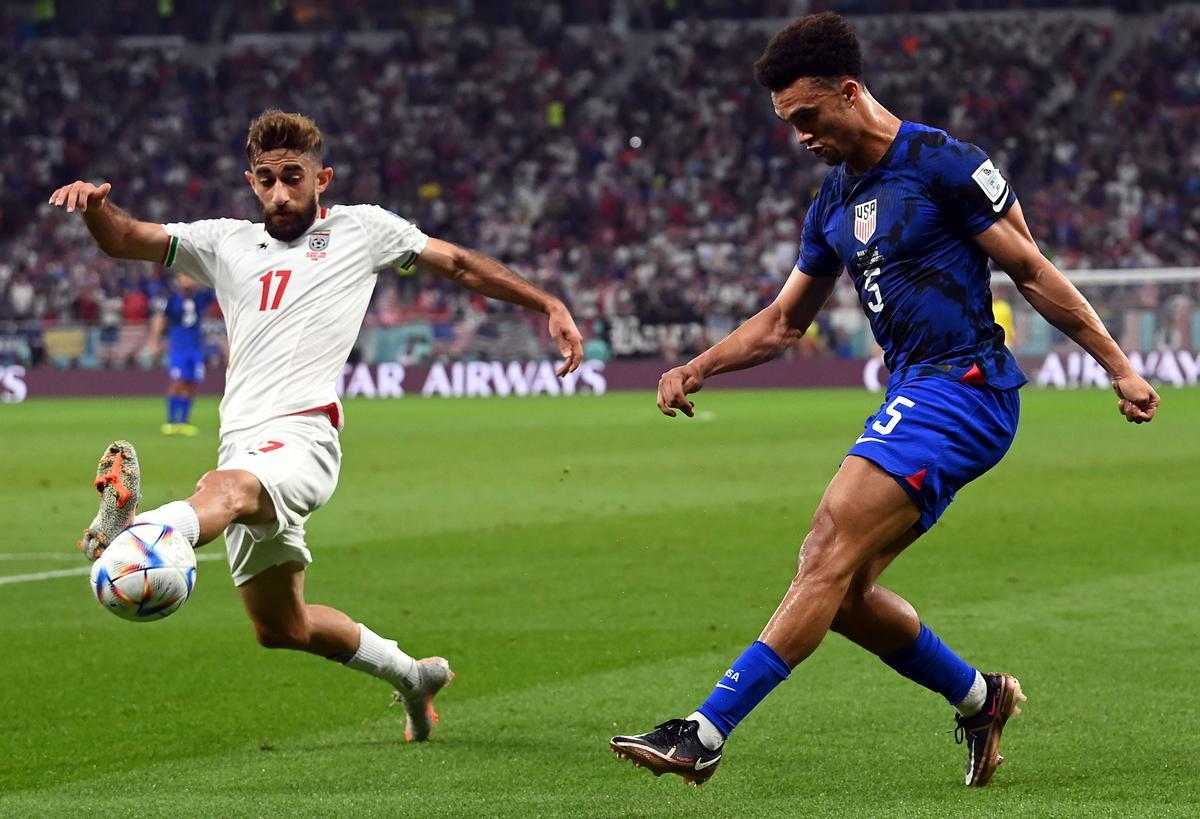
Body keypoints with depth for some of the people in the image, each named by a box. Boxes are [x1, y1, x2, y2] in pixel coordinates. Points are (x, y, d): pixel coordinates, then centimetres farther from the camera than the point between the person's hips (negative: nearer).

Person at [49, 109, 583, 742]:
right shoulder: (226, 243, 21)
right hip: (244, 449, 6)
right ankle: (412, 676, 34)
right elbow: (124, 240, 11)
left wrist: (549, 305, 15)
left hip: (303, 435, -6)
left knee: (227, 490, -40)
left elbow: (461, 264, 22)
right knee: (280, 628, 13)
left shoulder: (362, 229, 14)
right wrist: (95, 206, -12)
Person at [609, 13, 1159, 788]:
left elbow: (1033, 272, -5)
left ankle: (705, 735, -23)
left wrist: (1119, 366, -4)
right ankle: (979, 697, 23)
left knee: (829, 555, -17)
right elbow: (781, 323, 23)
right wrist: (695, 369, 8)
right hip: (917, 397, 9)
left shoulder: (944, 165, -9)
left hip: (962, 387, -9)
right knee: (843, 590, 3)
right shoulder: (835, 201, 16)